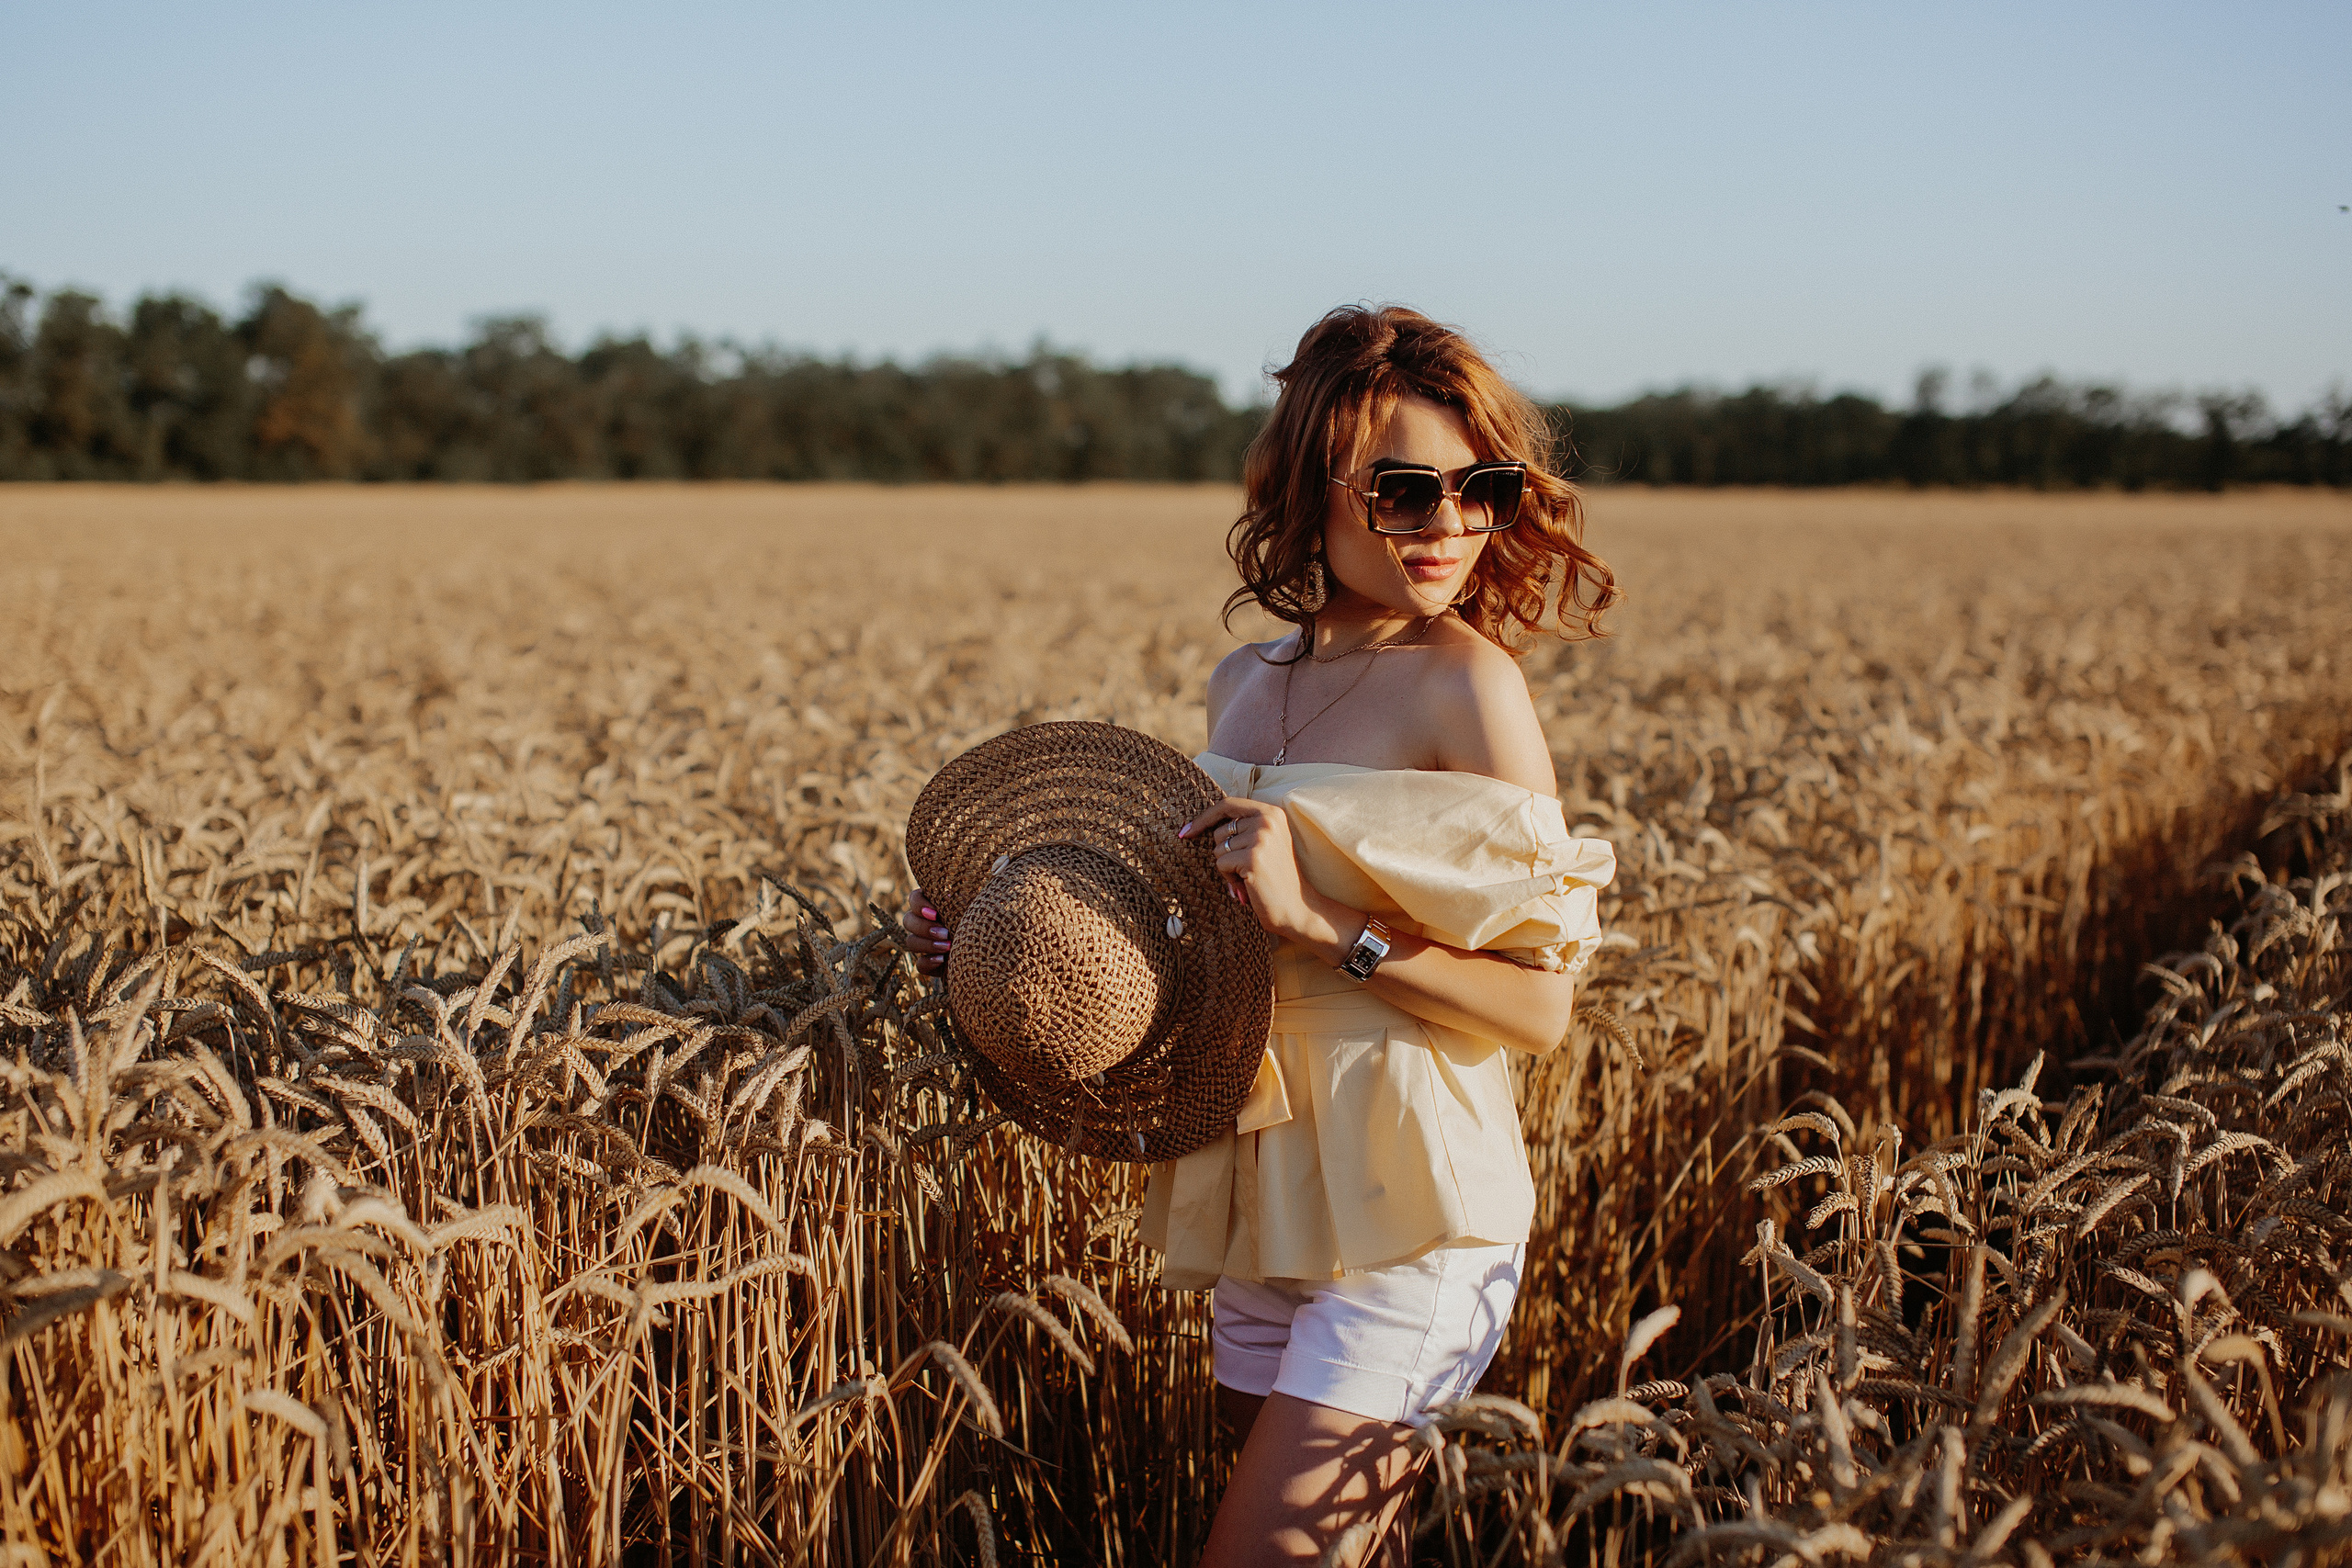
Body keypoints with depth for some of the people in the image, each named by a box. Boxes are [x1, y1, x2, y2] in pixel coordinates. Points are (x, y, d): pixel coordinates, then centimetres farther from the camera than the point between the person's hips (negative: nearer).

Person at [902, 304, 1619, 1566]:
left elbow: (1539, 1006, -14)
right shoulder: (1244, 685, 7)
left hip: (1410, 1210, -6)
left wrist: (1320, 920, -23)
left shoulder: (1466, 684, -13)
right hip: (1265, 1209, 7)